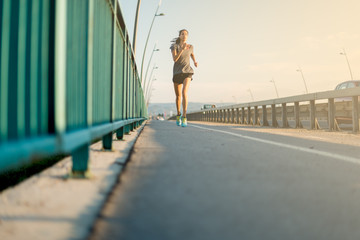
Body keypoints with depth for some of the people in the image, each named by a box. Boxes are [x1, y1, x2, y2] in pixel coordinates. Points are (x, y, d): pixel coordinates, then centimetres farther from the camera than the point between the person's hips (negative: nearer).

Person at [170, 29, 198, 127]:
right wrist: (182, 49, -27)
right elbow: (174, 59, -17)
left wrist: (195, 62, 8)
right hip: (177, 72, 1)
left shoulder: (190, 46, 5)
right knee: (178, 95, 10)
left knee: (184, 92, -24)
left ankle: (184, 117, -25)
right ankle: (178, 114, 36)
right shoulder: (174, 46, -3)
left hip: (187, 72, -1)